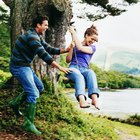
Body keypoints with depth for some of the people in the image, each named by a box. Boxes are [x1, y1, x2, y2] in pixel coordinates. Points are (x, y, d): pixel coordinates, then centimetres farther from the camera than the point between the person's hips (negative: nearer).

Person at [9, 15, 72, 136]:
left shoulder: (38, 37, 11)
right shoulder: (31, 36, -21)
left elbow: (50, 49, 12)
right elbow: (43, 55, -27)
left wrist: (65, 50, -1)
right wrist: (60, 67, -26)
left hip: (26, 66, 10)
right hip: (19, 66, -10)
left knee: (39, 87, 15)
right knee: (33, 93, -14)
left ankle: (15, 103, 19)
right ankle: (28, 123, -8)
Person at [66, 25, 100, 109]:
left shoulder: (92, 48, 18)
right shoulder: (75, 45, 22)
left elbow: (80, 48, -3)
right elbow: (68, 60, 15)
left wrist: (73, 33, 3)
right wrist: (72, 47, 3)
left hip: (84, 70, 1)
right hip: (73, 68, -1)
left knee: (91, 73, -37)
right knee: (79, 76, -38)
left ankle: (95, 99, -55)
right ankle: (82, 101, -61)